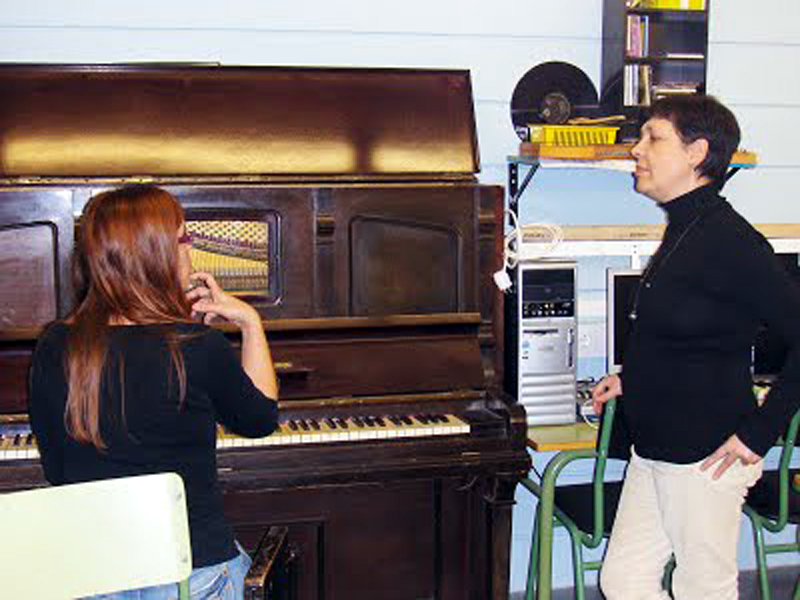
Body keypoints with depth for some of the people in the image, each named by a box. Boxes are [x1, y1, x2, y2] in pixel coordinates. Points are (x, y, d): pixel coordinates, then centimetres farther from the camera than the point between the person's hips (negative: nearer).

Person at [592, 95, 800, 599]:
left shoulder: (728, 240, -20)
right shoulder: (684, 230, 10)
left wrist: (759, 432, -21)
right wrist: (632, 378, 18)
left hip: (706, 457, -9)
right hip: (656, 450, 9)